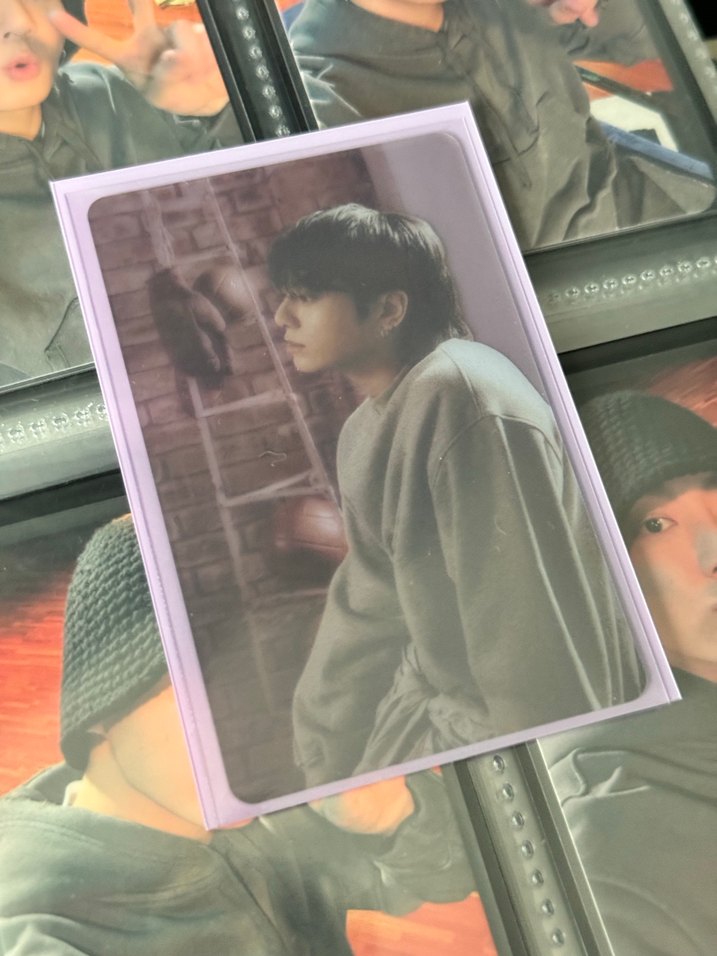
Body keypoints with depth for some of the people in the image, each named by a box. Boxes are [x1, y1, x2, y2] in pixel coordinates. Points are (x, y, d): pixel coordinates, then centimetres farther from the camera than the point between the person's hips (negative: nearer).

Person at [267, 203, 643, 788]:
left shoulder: (463, 399, -25)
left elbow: (530, 623, -26)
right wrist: (323, 755, 15)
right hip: (436, 707, 8)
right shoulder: (366, 428, 4)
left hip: (510, 723, -8)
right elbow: (369, 602, 11)